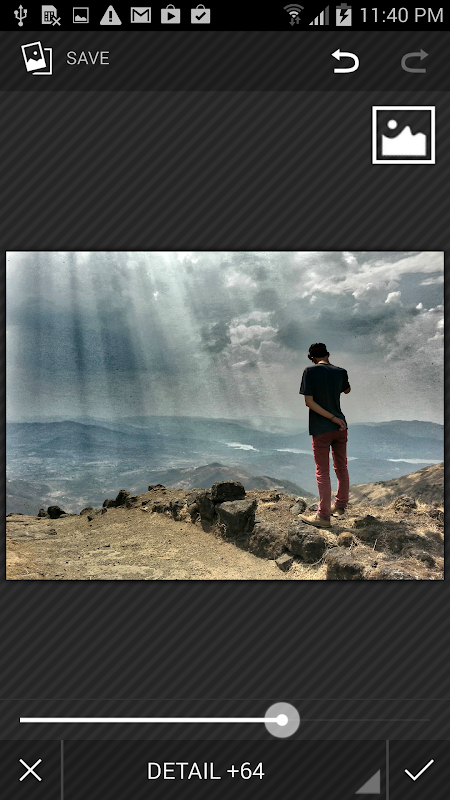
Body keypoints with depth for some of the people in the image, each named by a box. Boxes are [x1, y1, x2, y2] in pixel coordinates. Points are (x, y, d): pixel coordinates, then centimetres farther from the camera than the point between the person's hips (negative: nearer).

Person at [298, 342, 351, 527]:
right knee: (341, 467, 17)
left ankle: (324, 516, 5)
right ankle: (341, 506, 32)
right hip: (340, 428, 5)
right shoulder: (340, 372, 1)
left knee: (322, 472, 1)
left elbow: (309, 401, -16)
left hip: (321, 430, -5)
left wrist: (333, 419, -14)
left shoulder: (310, 372, -11)